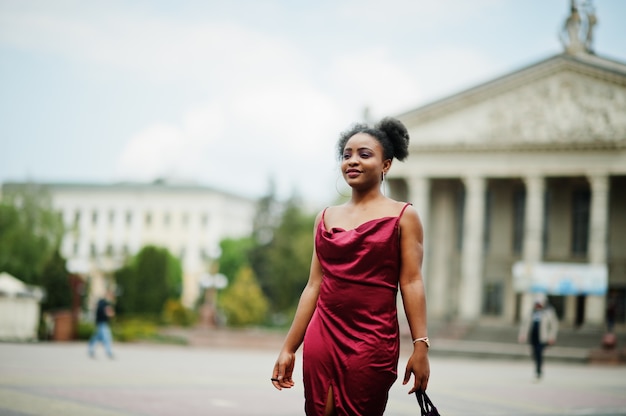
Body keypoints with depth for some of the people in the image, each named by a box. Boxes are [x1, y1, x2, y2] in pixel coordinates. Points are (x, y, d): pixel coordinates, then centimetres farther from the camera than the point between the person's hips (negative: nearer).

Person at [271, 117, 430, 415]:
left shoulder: (402, 216, 2)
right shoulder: (326, 218, 13)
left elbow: (411, 283, -4)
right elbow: (314, 286, 13)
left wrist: (420, 346, -13)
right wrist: (289, 348, 11)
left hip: (373, 341, -4)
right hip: (323, 335, 4)